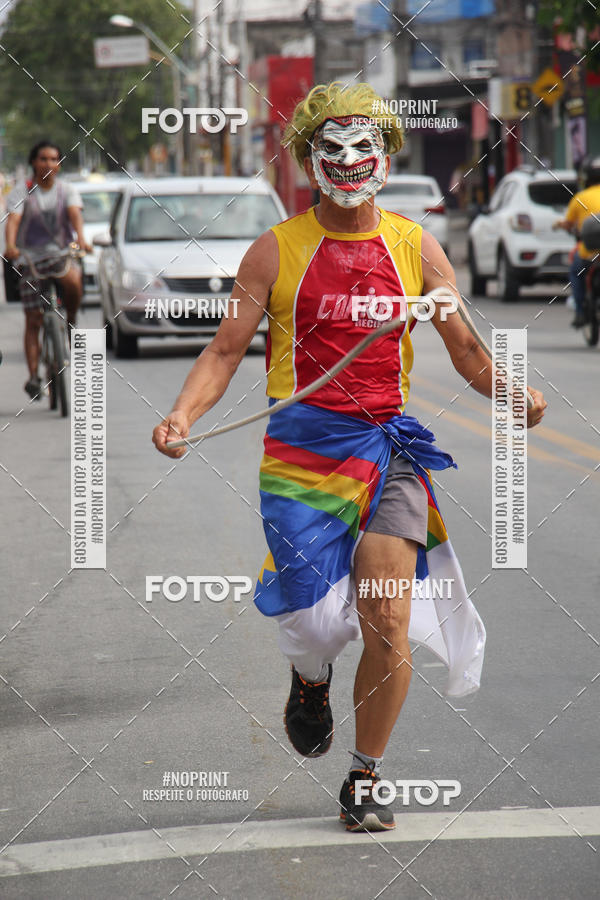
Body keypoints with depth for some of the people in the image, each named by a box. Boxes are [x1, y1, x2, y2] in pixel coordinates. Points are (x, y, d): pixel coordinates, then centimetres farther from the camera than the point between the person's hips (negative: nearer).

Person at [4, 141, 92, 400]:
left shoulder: (67, 191, 5)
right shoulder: (21, 193, 2)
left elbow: (75, 214, -13)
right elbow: (13, 219, -14)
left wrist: (81, 239, -33)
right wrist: (11, 246, -34)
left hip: (63, 254, 0)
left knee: (73, 281, -35)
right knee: (33, 320, -6)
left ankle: (71, 321, -8)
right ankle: (33, 376, -2)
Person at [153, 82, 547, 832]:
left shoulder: (415, 247, 7)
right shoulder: (277, 251, 2)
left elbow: (467, 350, 8)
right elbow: (226, 350, 3)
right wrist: (182, 414, -15)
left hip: (389, 445, 1)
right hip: (303, 448, -1)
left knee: (388, 626, -9)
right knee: (316, 621, -6)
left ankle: (365, 780, 10)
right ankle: (311, 679, 34)